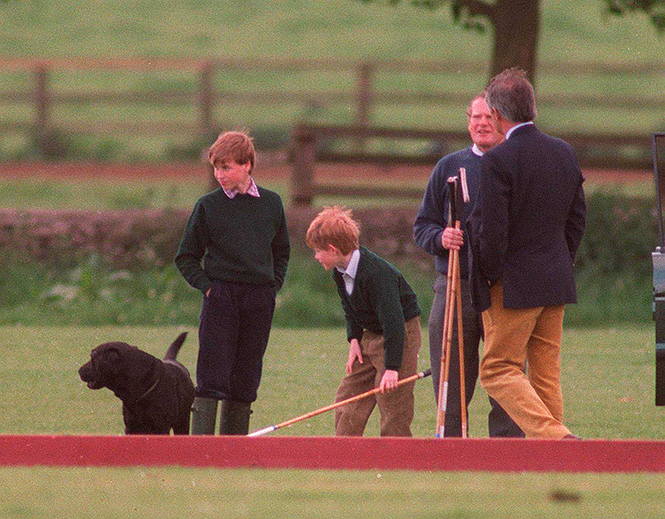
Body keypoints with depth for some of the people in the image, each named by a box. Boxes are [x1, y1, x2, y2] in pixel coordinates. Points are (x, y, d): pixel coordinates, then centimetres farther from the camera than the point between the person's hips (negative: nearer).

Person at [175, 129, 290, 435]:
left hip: (260, 301, 3)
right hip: (221, 296, -3)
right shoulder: (208, 206, 1)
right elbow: (186, 257, 7)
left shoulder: (271, 204, 9)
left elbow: (281, 252, 21)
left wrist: (273, 286, 9)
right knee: (212, 378, -9)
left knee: (245, 381, 5)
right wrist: (206, 286, -5)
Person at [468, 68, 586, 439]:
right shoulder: (564, 152, 6)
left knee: (498, 371, 0)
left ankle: (555, 436, -16)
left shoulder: (498, 161, -16)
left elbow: (491, 230, -18)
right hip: (558, 282, 7)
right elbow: (577, 218, 12)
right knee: (546, 375, 12)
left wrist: (490, 274, -3)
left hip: (513, 284, -7)